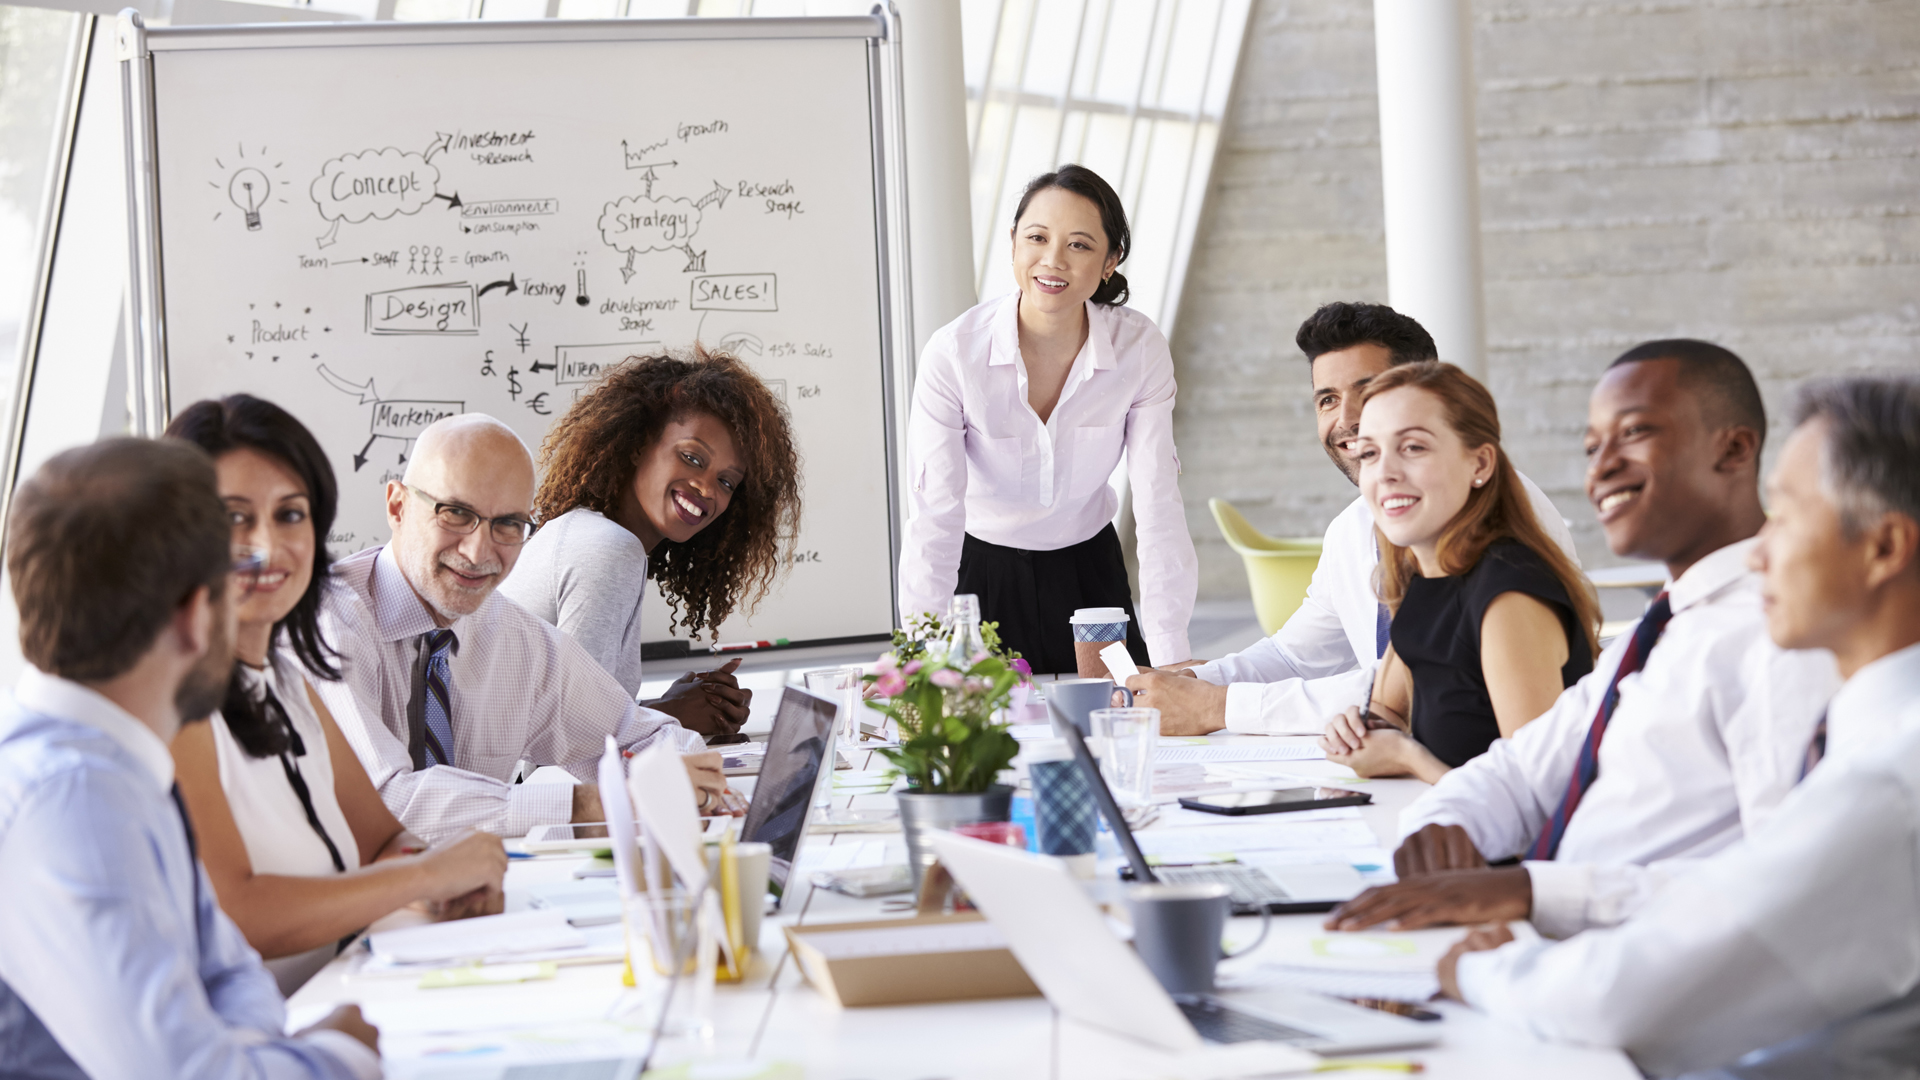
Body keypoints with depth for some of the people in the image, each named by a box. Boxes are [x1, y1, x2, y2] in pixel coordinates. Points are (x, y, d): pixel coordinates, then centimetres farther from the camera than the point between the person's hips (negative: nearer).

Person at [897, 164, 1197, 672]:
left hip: (1090, 571, 2)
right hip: (983, 576, -2)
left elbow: (1158, 503, -19)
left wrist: (1171, 664, -26)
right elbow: (935, 518, -26)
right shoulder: (953, 353, -23)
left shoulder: (1140, 348, -17)